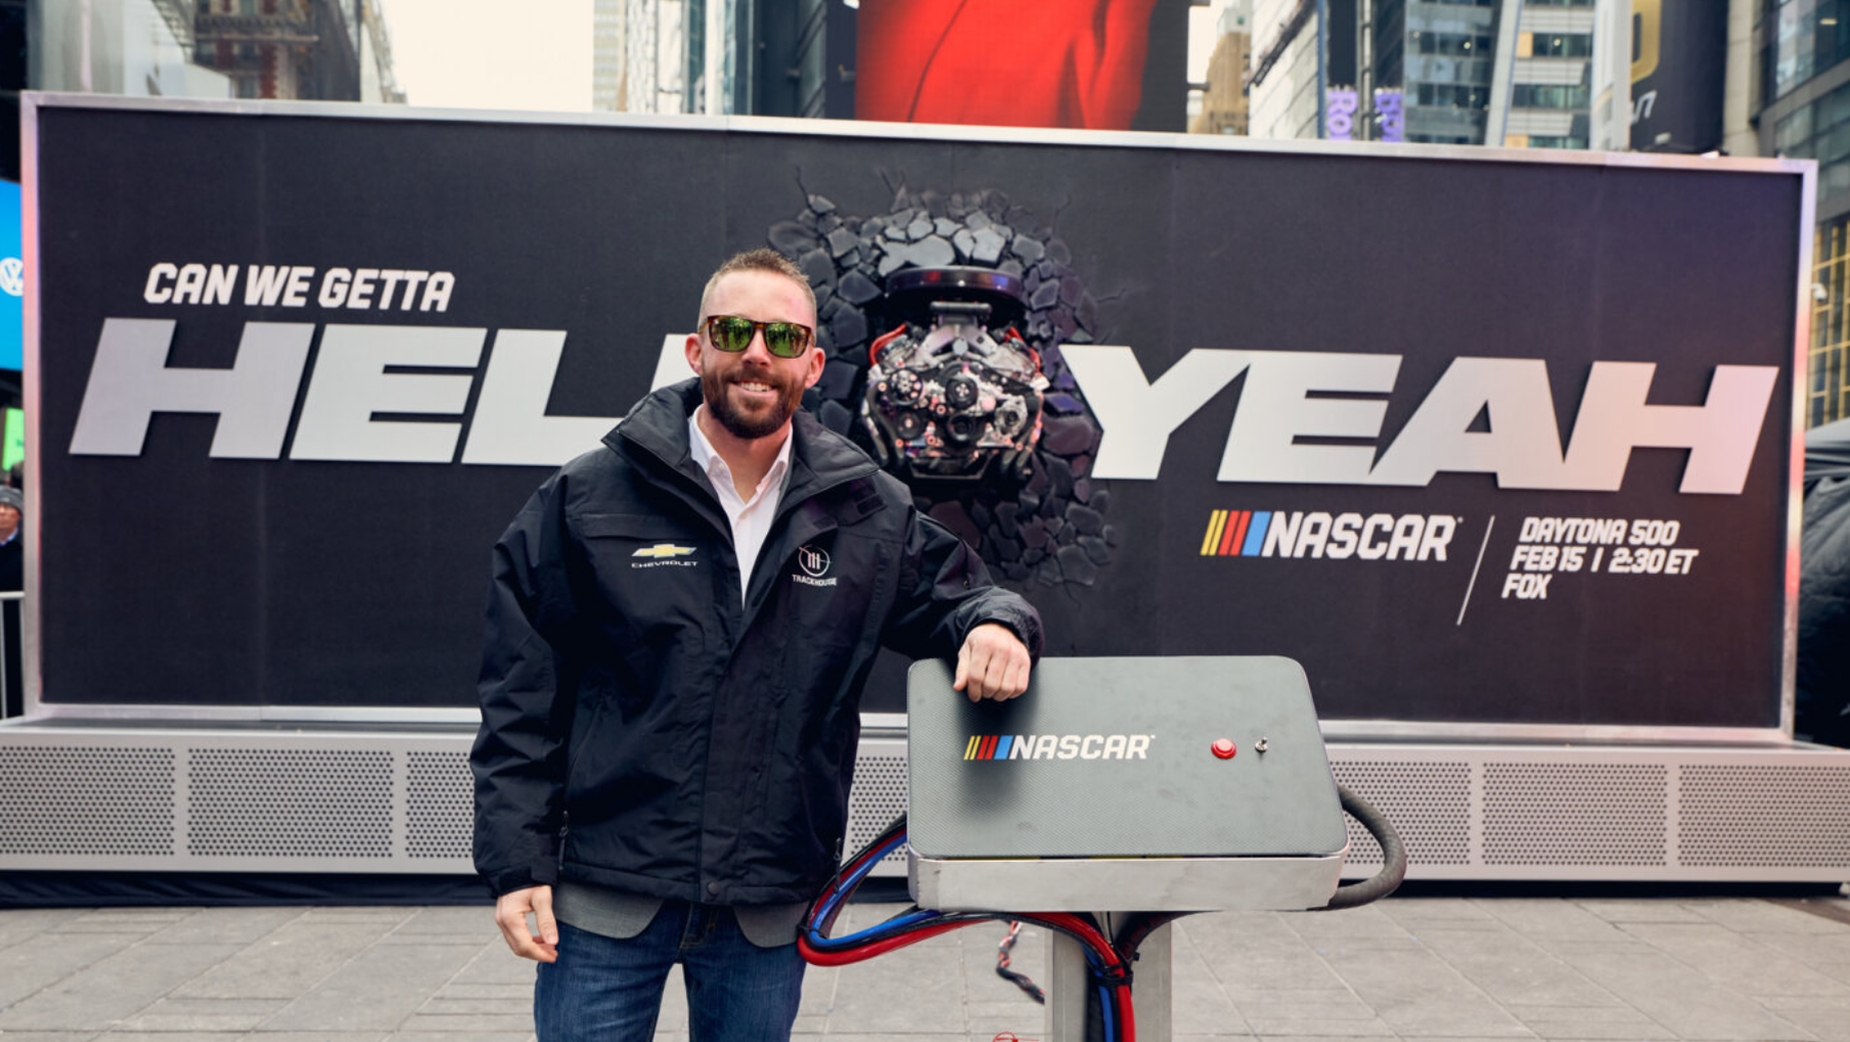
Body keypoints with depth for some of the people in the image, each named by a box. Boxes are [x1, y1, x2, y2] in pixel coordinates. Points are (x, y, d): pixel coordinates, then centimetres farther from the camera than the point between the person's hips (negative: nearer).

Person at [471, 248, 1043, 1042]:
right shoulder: (586, 499, -4)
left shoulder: (871, 514, 1)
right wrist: (517, 864, -4)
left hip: (768, 907, 2)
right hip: (606, 896, -1)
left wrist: (995, 624, -13)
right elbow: (521, 699, -2)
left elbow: (954, 597, 11)